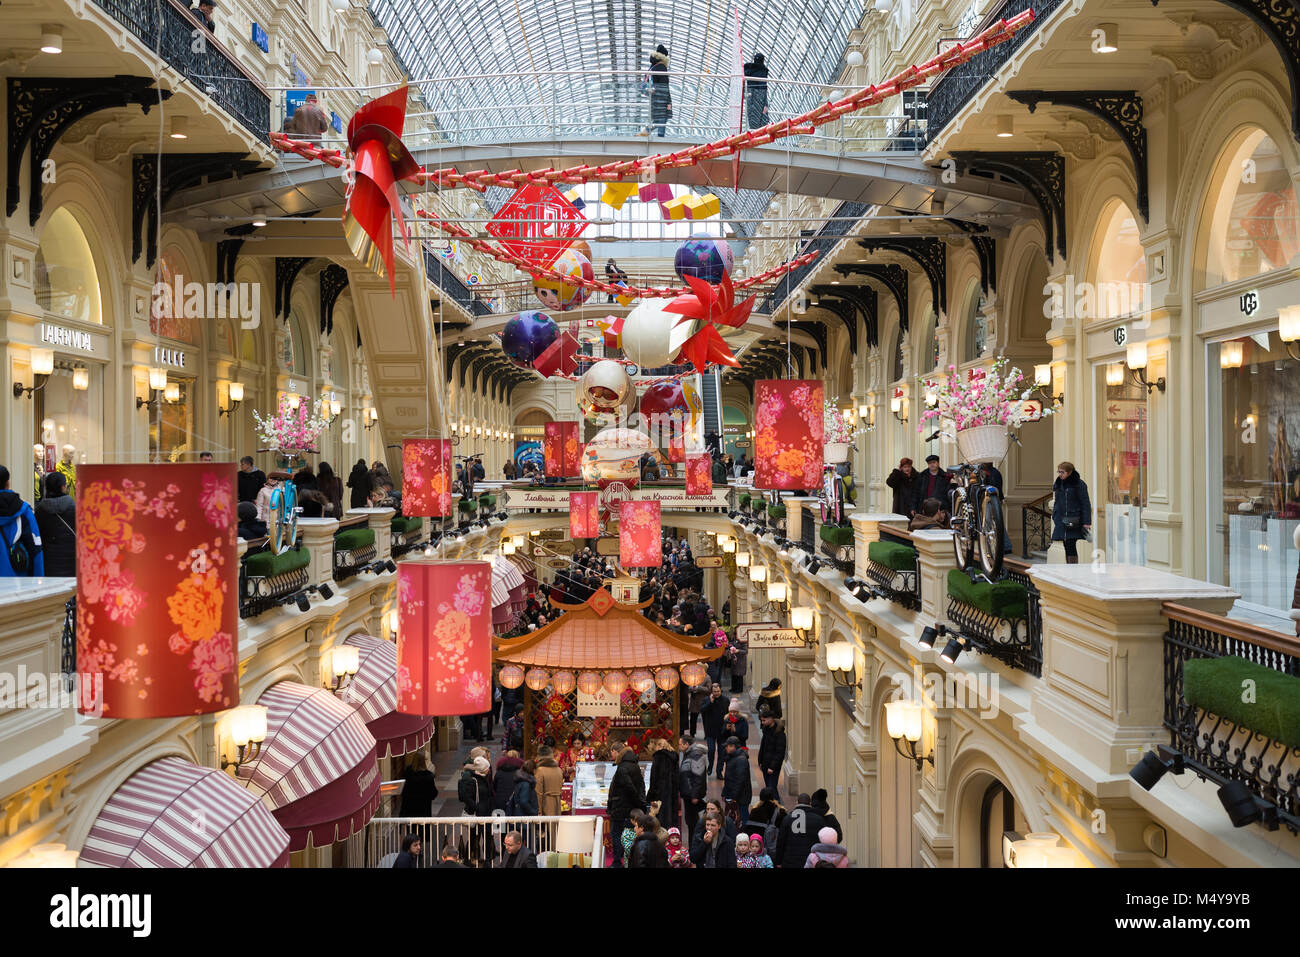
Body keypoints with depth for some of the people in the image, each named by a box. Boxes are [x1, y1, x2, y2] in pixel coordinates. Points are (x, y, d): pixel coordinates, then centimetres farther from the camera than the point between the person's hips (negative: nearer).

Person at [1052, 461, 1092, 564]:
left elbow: (1086, 504, -6)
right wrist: (1055, 518, 15)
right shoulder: (1058, 484, 13)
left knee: (1071, 546, -11)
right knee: (1066, 547, 6)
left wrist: (1086, 522, -11)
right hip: (1061, 521, 6)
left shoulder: (1079, 484, -6)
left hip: (1074, 521, -6)